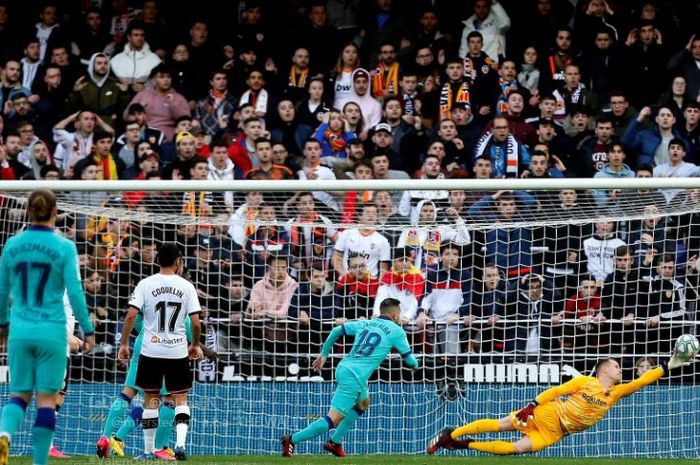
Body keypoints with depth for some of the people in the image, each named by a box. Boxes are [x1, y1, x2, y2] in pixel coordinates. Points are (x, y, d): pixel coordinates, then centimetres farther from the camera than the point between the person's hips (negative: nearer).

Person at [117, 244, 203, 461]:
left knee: (151, 399, 9)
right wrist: (195, 345, 13)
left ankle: (149, 450, 12)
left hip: (151, 351, 0)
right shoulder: (186, 286, -1)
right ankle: (180, 443, -12)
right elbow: (196, 322, -4)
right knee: (181, 398, 7)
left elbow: (131, 315, -10)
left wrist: (124, 343, -1)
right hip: (178, 351, 0)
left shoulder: (146, 284, -2)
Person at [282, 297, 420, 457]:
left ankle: (334, 443, 29)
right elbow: (410, 359, 7)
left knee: (363, 403, 32)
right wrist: (415, 364, 31)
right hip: (354, 378, -8)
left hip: (343, 368, 8)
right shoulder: (396, 331, 2)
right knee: (333, 420, -8)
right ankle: (292, 440, -15)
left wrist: (324, 354, 29)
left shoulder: (365, 324, 18)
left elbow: (336, 330, 20)